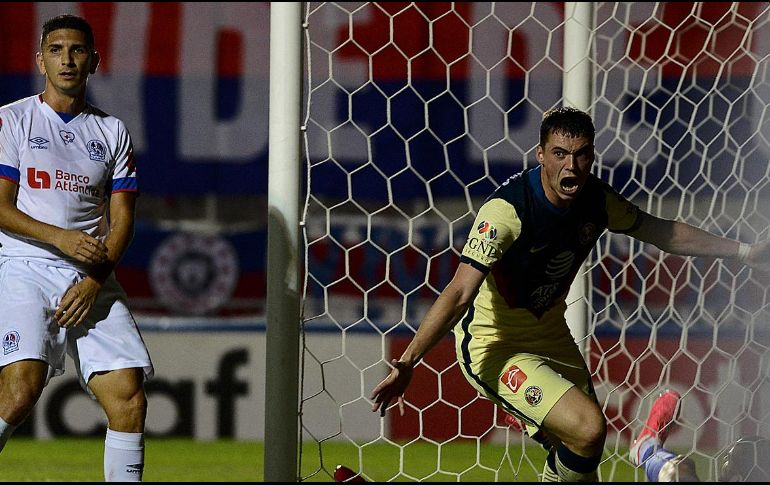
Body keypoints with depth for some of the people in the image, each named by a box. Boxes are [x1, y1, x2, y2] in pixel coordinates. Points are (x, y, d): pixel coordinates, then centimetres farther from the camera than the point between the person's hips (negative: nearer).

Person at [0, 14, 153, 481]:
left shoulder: (113, 132, 14)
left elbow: (122, 219, 8)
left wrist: (94, 280, -8)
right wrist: (59, 237, -17)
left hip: (93, 277, 3)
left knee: (128, 397, -9)